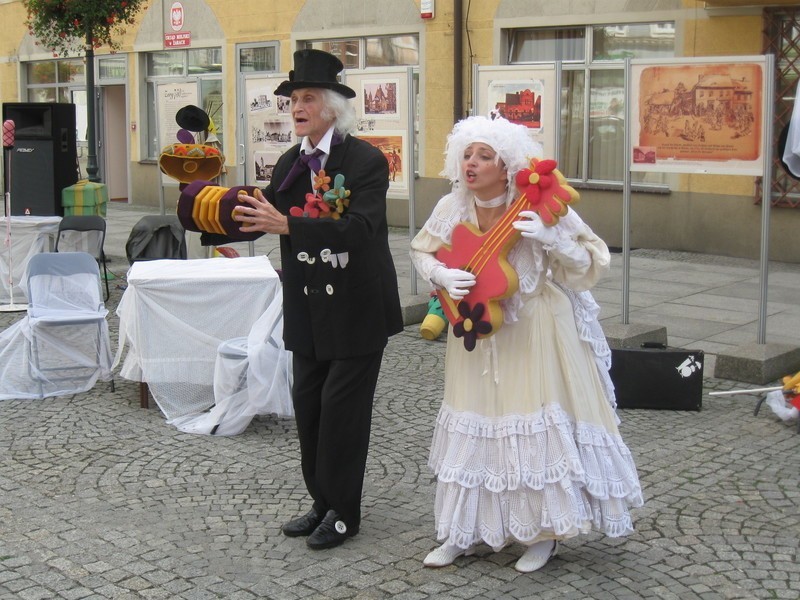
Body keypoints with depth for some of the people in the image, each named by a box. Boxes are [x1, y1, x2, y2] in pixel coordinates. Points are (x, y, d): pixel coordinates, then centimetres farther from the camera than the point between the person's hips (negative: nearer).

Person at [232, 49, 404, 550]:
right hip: (309, 308, 7)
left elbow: (360, 229, -27)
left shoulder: (367, 161, -14)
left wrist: (288, 225, -36)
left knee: (342, 407, 0)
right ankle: (323, 503, 27)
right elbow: (262, 217, 5)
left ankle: (344, 512, 15)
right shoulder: (290, 163, 7)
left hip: (357, 307, -7)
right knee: (308, 403, 12)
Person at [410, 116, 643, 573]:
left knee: (539, 426, -1)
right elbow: (423, 252, 9)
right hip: (477, 332, 4)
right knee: (475, 427, 11)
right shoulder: (453, 207, -8)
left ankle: (544, 533, 18)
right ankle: (466, 531, 25)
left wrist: (549, 238, -30)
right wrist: (443, 276, -13)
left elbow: (592, 262, -13)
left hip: (536, 334, -4)